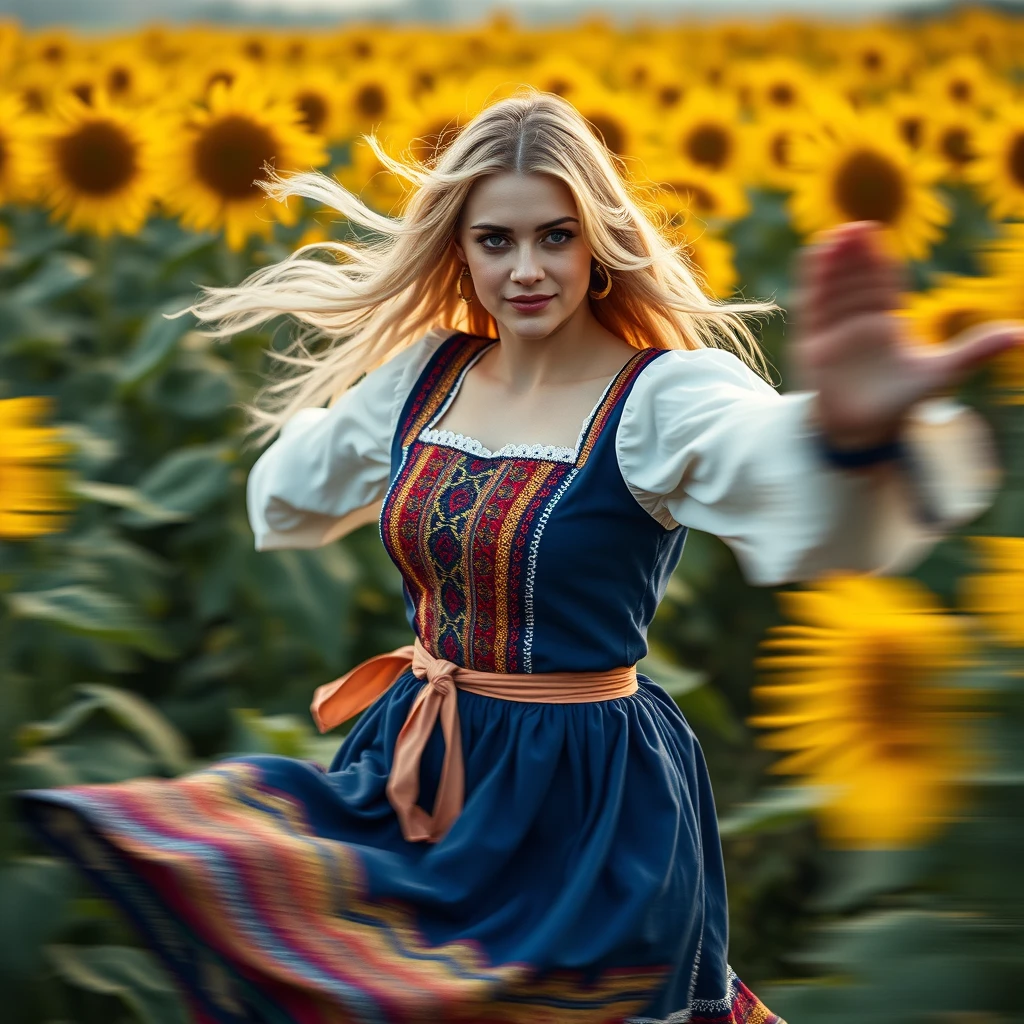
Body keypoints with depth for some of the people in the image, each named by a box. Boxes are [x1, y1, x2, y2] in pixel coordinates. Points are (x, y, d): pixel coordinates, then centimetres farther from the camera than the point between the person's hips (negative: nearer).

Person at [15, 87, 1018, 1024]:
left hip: (583, 808, -6)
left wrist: (854, 436, -66)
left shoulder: (663, 398, -18)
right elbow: (291, 498, 24)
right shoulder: (425, 372, 2)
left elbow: (781, 479, -45)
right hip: (414, 779, 6)